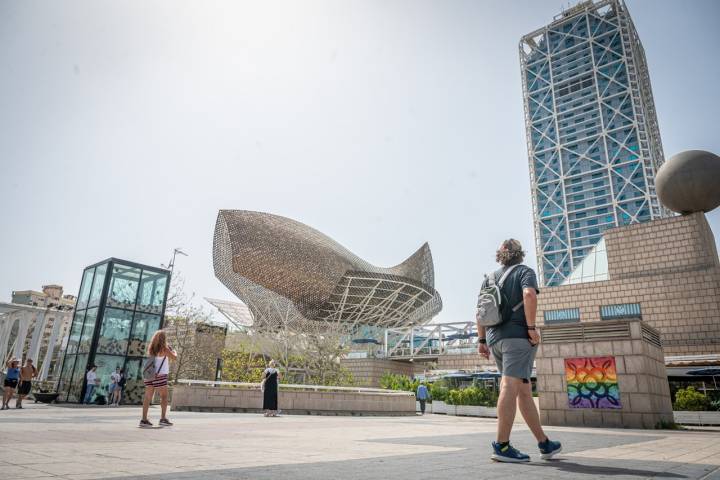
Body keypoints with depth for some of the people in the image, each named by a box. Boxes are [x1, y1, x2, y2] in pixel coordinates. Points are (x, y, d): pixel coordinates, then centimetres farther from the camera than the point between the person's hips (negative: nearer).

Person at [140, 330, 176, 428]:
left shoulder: (150, 348, 11)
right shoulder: (164, 348, -8)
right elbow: (174, 357, -2)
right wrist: (174, 351, 18)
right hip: (159, 375, -6)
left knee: (148, 397, 4)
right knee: (164, 396, 3)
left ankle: (144, 420, 2)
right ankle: (163, 418, 1)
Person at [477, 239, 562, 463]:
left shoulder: (490, 278, 21)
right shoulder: (524, 271, 5)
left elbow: (480, 312, 16)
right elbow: (529, 294, -17)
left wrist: (481, 340, 16)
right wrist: (532, 326, -14)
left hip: (494, 338, 6)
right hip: (517, 335, -6)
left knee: (524, 390, 11)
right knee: (511, 387, -12)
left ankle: (544, 443, 19)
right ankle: (502, 446, -16)